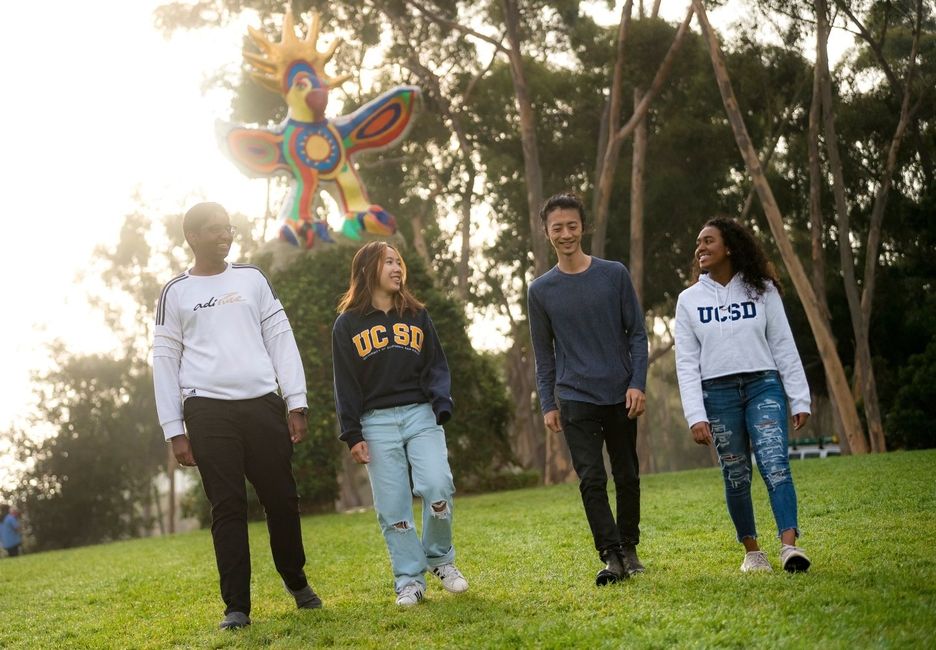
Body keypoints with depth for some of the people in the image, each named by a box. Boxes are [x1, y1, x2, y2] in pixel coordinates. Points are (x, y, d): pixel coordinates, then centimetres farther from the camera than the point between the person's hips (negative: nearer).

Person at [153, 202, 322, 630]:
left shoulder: (252, 278, 12)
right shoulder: (175, 293, 6)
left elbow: (280, 338, 11)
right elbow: (165, 361, 5)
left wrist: (296, 402, 2)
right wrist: (175, 430, -1)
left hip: (263, 404, 2)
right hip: (208, 411, -2)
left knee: (281, 499, 5)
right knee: (227, 507, -3)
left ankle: (295, 580, 29)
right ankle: (236, 606, 4)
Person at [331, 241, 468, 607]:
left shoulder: (417, 315, 15)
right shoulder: (347, 324, 7)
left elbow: (436, 366, 11)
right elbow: (345, 384, 4)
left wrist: (442, 408, -5)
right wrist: (352, 435, -3)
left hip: (421, 415, 1)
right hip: (376, 423, -1)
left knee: (438, 486, -17)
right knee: (392, 507, -3)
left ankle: (439, 558, 5)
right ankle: (409, 580, 5)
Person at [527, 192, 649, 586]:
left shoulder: (615, 275, 1)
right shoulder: (541, 291, 3)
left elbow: (637, 333, 3)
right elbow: (544, 354, 8)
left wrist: (638, 384, -6)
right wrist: (547, 405, 3)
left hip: (620, 395, 1)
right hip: (576, 401, 0)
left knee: (627, 476, 9)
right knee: (591, 479, -9)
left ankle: (629, 548, 24)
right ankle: (611, 557, -8)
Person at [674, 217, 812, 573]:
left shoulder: (762, 289, 5)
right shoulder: (689, 300, 6)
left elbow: (784, 347, 5)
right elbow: (687, 362, 3)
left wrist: (799, 400, 1)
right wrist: (695, 416, -6)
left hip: (763, 386, -1)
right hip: (717, 393, 1)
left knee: (775, 464, -17)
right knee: (736, 477, 4)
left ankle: (789, 545, -25)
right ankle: (751, 551, 16)